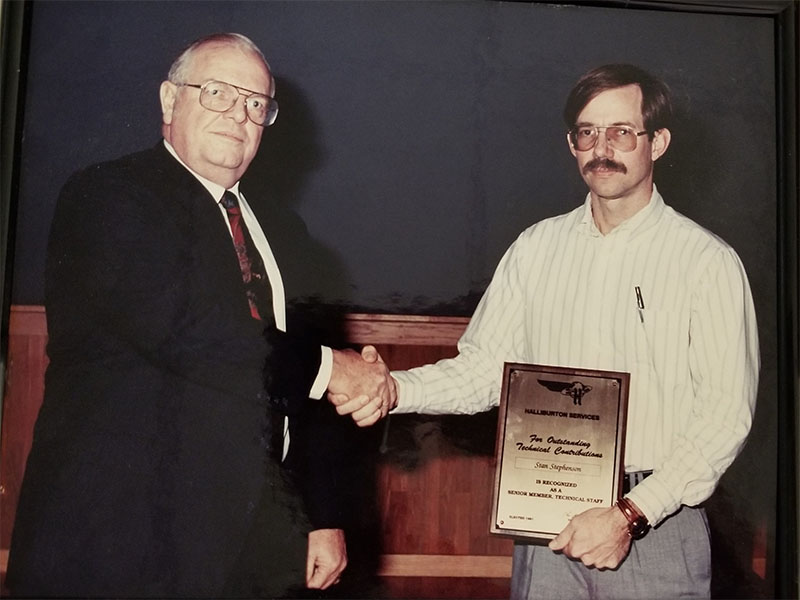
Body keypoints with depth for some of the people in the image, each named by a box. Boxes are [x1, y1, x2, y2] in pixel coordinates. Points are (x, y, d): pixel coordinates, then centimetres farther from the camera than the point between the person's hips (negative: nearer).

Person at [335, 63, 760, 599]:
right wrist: (391, 388, -12)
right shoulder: (537, 247, 6)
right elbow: (484, 370, 5)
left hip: (655, 524, -2)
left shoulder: (708, 262, -5)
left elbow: (726, 413, -9)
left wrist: (630, 515, -15)